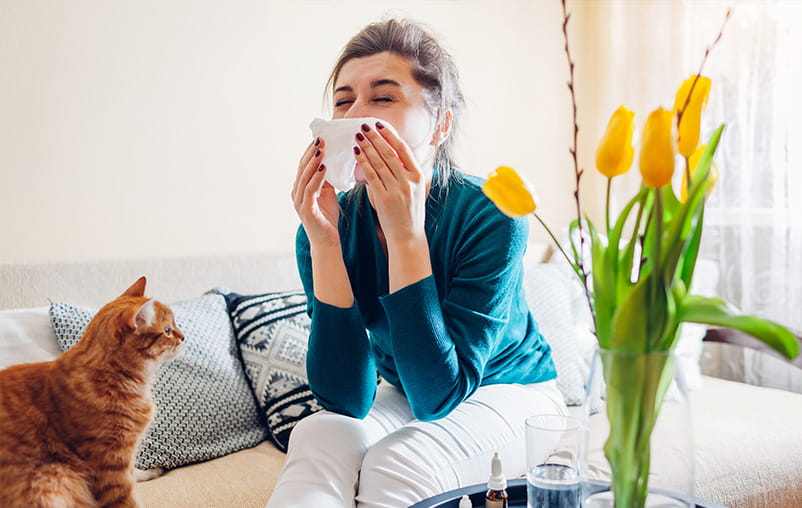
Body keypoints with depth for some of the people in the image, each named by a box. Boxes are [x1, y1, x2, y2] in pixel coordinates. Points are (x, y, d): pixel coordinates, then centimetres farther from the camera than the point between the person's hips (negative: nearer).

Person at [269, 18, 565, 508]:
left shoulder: (490, 215, -27)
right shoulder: (337, 221, -16)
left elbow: (438, 394, -31)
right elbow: (346, 398, -22)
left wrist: (407, 234, -39)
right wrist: (323, 242, -31)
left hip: (510, 393, -2)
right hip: (403, 396, 3)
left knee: (395, 464, -29)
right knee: (317, 439, -27)